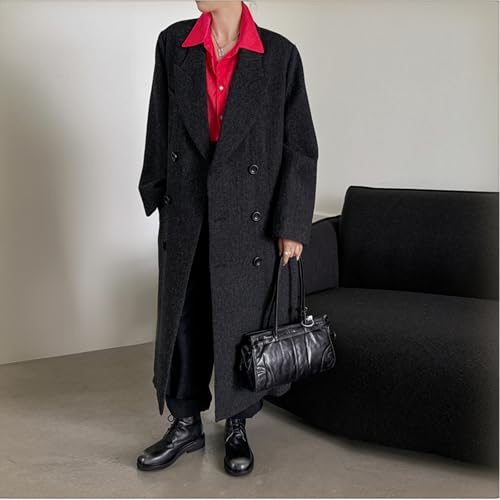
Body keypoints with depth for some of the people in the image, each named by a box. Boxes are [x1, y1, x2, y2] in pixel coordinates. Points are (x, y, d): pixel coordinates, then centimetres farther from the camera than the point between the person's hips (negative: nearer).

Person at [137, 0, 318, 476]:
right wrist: (159, 198, 6)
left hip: (249, 218, -2)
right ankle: (186, 424, 30)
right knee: (183, 318, 11)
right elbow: (159, 129, 7)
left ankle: (236, 427, 29)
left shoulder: (280, 54, -6)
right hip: (185, 214, 3)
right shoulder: (172, 43, 2)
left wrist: (291, 224, -7)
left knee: (241, 323, 8)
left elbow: (300, 147, -4)